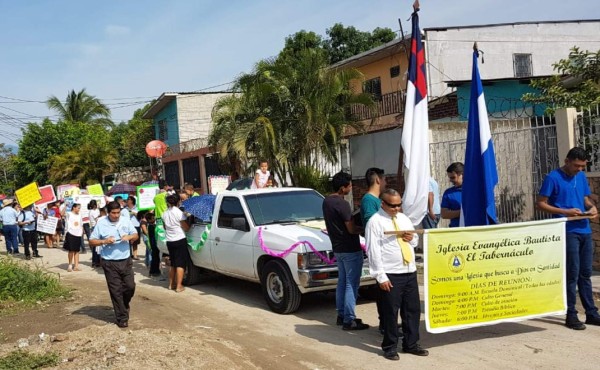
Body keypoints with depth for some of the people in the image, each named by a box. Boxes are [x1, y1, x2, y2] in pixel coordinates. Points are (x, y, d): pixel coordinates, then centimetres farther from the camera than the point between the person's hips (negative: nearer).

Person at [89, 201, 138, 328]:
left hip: (126, 260, 3)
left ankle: (123, 307, 35)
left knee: (130, 286, 5)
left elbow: (135, 235, 9)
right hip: (110, 263, -3)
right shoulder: (101, 223, -7)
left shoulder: (126, 220, 2)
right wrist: (104, 241, -21)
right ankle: (122, 318, 14)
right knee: (116, 291, 3)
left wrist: (129, 237, -13)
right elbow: (92, 241, -3)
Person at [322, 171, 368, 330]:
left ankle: (341, 315, 23)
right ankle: (349, 320, -2)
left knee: (342, 281, 16)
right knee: (351, 284, -4)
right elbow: (351, 229, -20)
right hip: (350, 249, -9)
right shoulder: (342, 204, -22)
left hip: (337, 247, 9)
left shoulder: (326, 201, 6)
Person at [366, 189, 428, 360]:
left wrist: (412, 238, -3)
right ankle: (390, 347, 15)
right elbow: (373, 251, -13)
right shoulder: (375, 222, -8)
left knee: (413, 309, 11)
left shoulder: (404, 218, 14)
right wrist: (381, 276, -18)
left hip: (410, 272, 7)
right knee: (391, 312, 1)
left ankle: (411, 344, 25)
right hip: (391, 275, -7)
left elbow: (416, 242, 23)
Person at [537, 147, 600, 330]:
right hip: (567, 231, -6)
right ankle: (571, 315, 4)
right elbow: (541, 203, -7)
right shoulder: (553, 177, -7)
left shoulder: (581, 176, 13)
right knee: (572, 273, -5)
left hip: (585, 231, 6)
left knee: (585, 273, 11)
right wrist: (565, 212, -18)